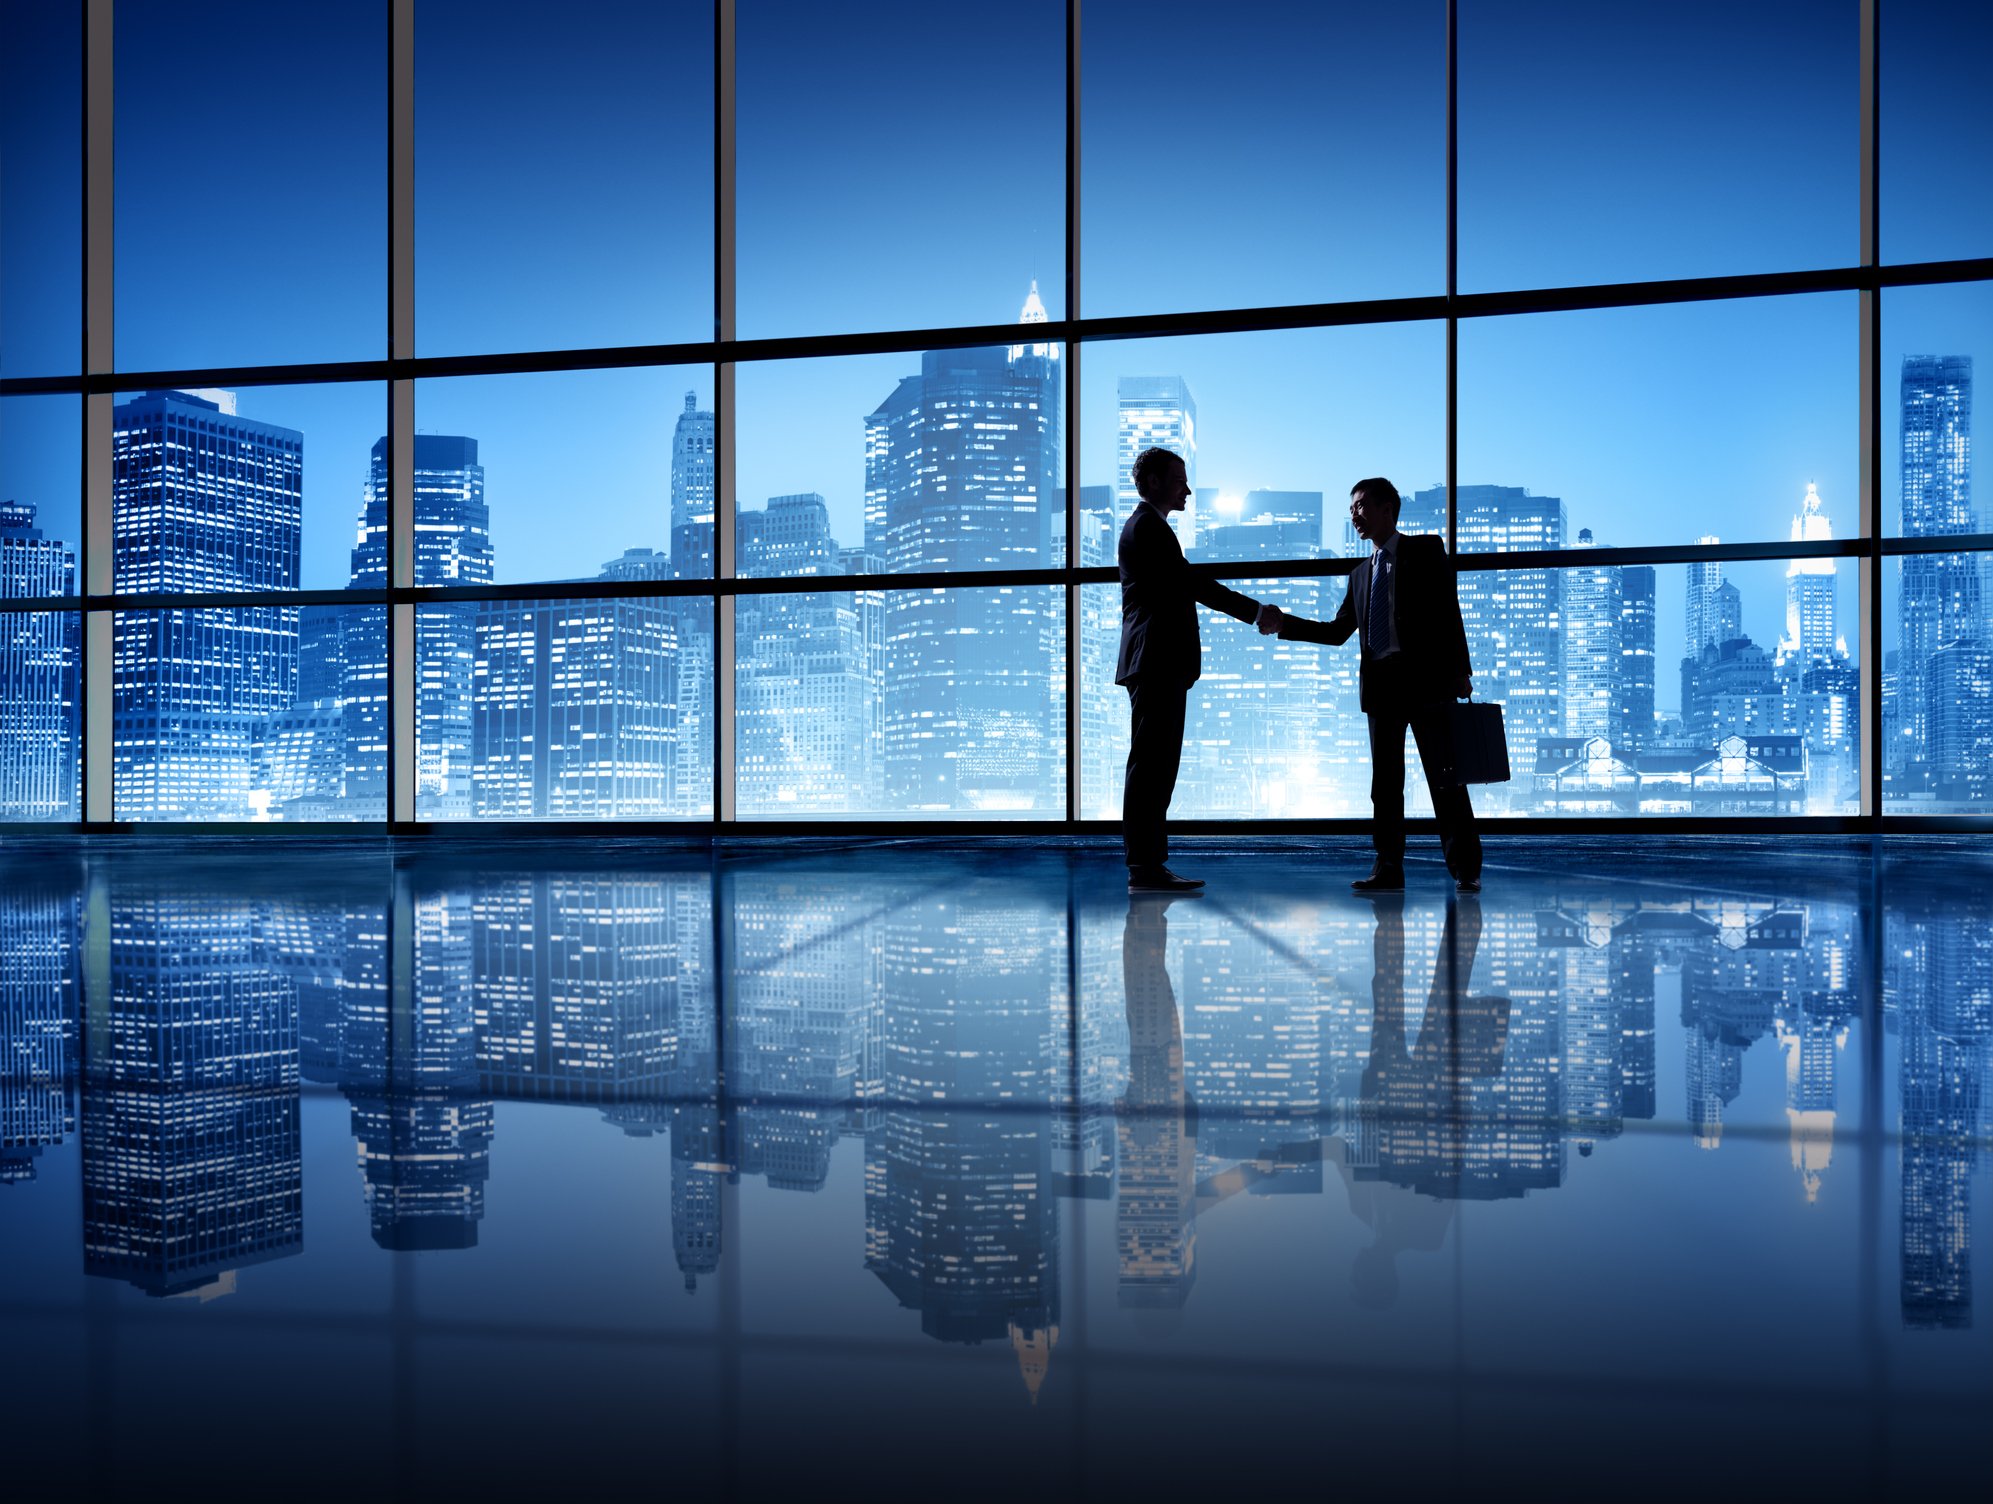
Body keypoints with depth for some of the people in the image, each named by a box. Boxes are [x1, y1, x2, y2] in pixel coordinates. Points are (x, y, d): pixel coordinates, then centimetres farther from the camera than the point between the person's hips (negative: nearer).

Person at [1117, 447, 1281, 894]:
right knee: (1150, 765, -11)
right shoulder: (1146, 526, -8)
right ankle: (1145, 868, -11)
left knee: (1155, 767, 10)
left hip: (1159, 666, 11)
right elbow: (1190, 583, -16)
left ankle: (1149, 864, 12)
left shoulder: (1147, 526, 24)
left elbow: (1180, 587, 25)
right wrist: (1254, 611, -14)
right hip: (1158, 663, -11)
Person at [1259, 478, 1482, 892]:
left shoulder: (1426, 550, 4)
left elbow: (1448, 610, -3)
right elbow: (1338, 632, 17)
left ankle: (1465, 869, 3)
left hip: (1425, 679, -6)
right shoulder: (1361, 573, 21)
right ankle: (1388, 869, 10)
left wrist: (1459, 670, -12)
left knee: (1445, 778, -3)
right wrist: (1285, 624, 7)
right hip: (1380, 683, 6)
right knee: (1385, 781, 6)